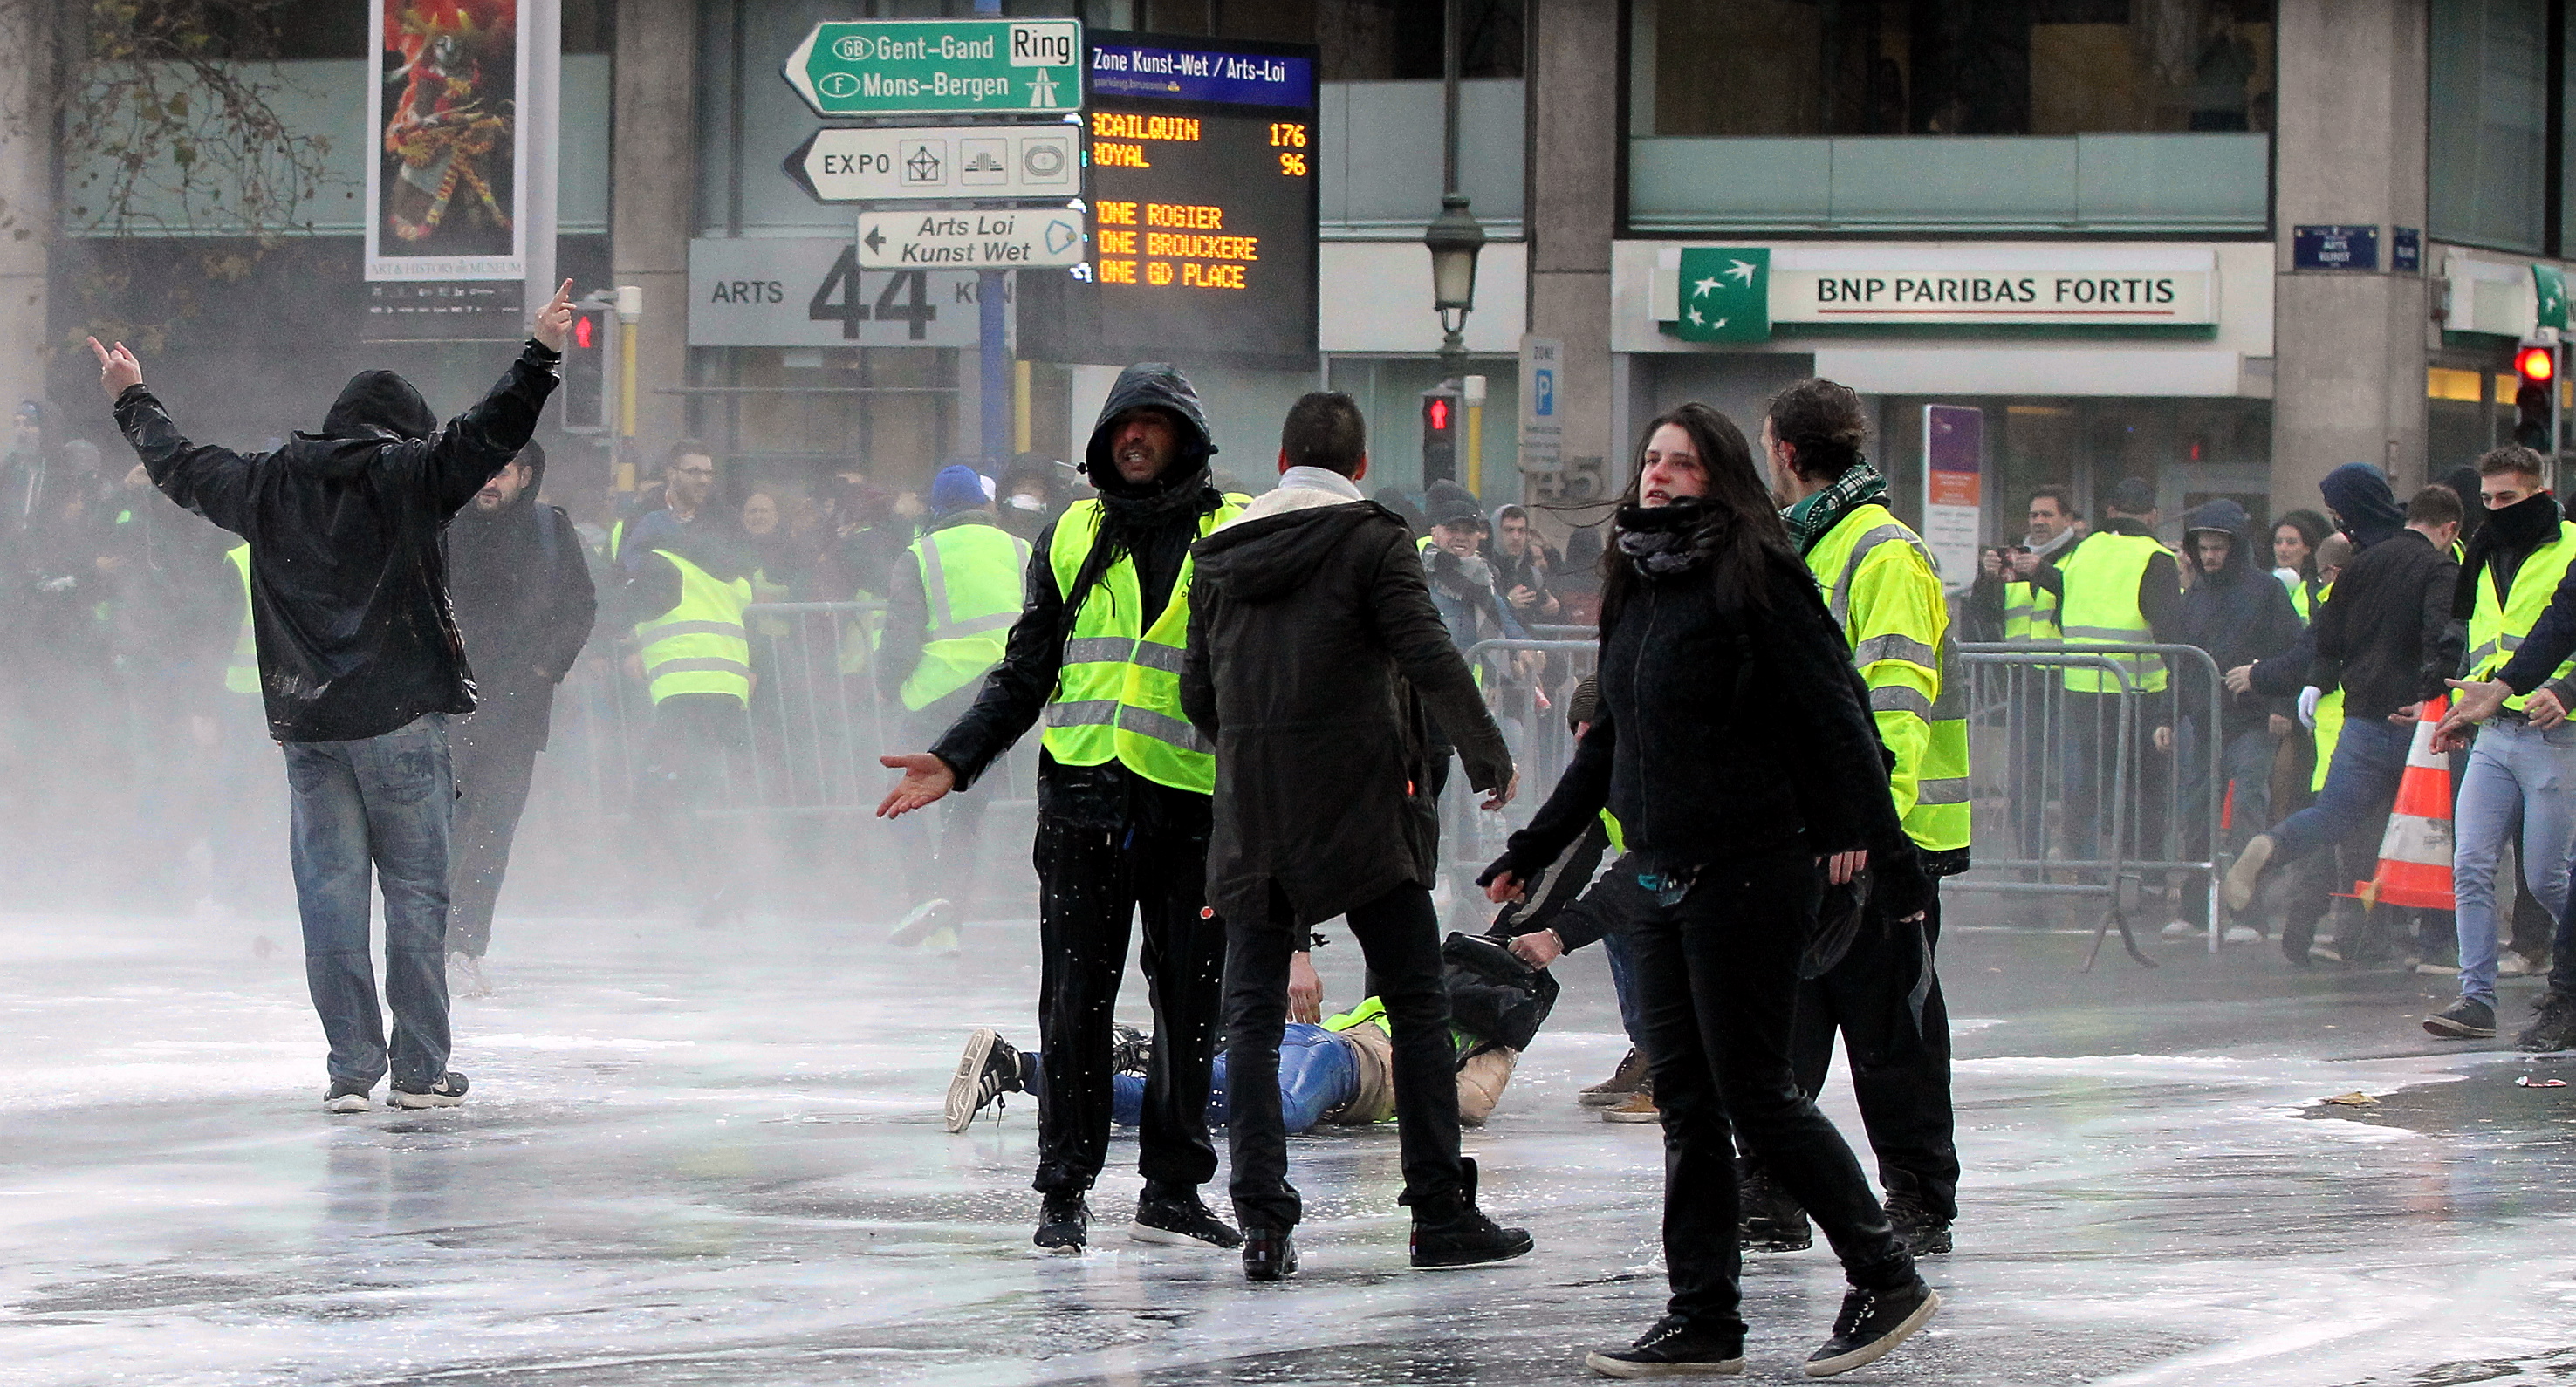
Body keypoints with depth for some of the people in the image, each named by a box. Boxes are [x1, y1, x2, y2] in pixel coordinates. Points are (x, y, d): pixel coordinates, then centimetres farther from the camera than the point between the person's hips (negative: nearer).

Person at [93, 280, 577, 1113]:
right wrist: (540, 355, -10)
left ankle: (351, 1068, 2)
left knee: (330, 890, 5)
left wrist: (134, 403, 41)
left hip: (307, 722, 4)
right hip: (401, 717, -3)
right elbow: (490, 432, -13)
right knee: (416, 888, 1)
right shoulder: (408, 476, -2)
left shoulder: (269, 485, 10)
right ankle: (421, 1070, 1)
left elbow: (182, 467, 25)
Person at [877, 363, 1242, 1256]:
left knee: (1192, 1003, 3)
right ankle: (1064, 1188, 7)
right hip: (1083, 800, 2)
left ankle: (1173, 1187, 14)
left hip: (1195, 807, -2)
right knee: (1075, 999, 0)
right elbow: (1025, 673, 17)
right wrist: (956, 760, 5)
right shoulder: (1072, 539, 12)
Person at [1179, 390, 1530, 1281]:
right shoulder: (1372, 542, -3)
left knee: (1251, 1014, 5)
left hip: (1252, 816, 4)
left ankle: (1264, 1221, -6)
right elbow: (1429, 658, -12)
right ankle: (1442, 1215, 2)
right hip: (1363, 807, -4)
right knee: (1417, 1007, 4)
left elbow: (1197, 696, 14)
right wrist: (1488, 756, -3)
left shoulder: (1221, 556, 11)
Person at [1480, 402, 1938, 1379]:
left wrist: (1851, 824, -23)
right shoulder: (1638, 588, 16)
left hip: (1750, 875, -8)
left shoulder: (1753, 577, -9)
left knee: (1755, 1091, -6)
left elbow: (1828, 704, -14)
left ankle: (1886, 1278, 6)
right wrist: (1532, 848, 26)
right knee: (1686, 1099, 7)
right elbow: (1609, 740, 24)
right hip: (1663, 880, 8)